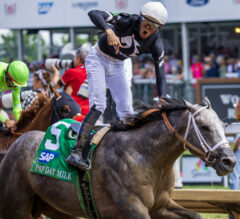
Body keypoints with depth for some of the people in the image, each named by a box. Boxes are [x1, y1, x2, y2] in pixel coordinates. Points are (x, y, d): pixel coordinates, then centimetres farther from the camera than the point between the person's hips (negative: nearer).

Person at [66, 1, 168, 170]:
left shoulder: (156, 45, -16)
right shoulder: (128, 22, -28)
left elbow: (161, 76, -14)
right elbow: (94, 14, -38)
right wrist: (109, 31, -56)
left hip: (117, 66, 5)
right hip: (98, 59, -5)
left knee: (126, 110, -2)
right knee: (98, 105, -20)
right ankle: (77, 152, -26)